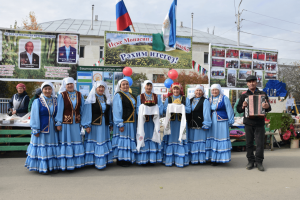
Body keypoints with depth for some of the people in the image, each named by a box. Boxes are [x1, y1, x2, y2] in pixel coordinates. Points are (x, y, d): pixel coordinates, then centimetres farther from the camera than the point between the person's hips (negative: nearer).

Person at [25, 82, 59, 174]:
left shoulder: (55, 101, 7)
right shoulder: (37, 101, -4)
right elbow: (34, 117, -6)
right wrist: (36, 130, -10)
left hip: (53, 128, 4)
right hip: (42, 128, -4)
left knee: (53, 147, 8)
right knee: (42, 147, 2)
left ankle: (53, 166, 19)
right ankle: (42, 167, 13)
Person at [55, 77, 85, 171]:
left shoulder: (79, 95, 5)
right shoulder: (62, 95, -5)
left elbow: (82, 109, 9)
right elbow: (59, 110, -6)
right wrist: (58, 123, -8)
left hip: (76, 122, 4)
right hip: (65, 123, -3)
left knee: (77, 142, 9)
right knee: (65, 143, 3)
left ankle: (77, 162, 22)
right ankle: (66, 164, 13)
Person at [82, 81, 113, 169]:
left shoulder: (107, 98, 9)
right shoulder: (91, 99, -5)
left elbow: (109, 112, 14)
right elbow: (87, 112, -8)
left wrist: (111, 124, 12)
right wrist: (87, 125, -12)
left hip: (104, 125, 5)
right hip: (94, 124, -4)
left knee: (103, 142, 8)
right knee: (94, 143, 0)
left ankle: (102, 161, 17)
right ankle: (92, 161, 10)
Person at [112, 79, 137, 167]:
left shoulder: (131, 95, 16)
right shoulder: (118, 95, -7)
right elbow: (117, 110, -14)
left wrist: (135, 122, 11)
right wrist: (120, 124, -20)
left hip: (131, 122, 8)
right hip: (123, 122, -8)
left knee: (130, 140, 11)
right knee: (122, 140, -3)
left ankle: (128, 159, 20)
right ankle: (120, 160, 6)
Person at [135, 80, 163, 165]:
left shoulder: (157, 97, 13)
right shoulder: (139, 97, 8)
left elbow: (161, 108, 2)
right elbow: (138, 109, -1)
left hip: (154, 121, 2)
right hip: (143, 121, -2)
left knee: (153, 138, 1)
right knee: (144, 139, -3)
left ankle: (152, 158, 7)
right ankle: (143, 159, 2)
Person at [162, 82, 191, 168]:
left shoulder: (185, 99, 11)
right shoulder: (168, 99, 13)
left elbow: (189, 110, -2)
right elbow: (164, 109, 0)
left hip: (181, 122, 0)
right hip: (171, 122, 0)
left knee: (181, 140, -1)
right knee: (170, 140, -1)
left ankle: (180, 160, 5)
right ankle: (169, 160, 6)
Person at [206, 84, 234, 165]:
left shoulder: (224, 98, -2)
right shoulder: (209, 99, 11)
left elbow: (229, 110, -2)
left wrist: (230, 121, -5)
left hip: (222, 122, -5)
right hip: (212, 122, 5)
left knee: (221, 138, -2)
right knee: (212, 139, 5)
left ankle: (221, 158, 6)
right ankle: (213, 158, 13)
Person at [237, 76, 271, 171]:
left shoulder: (262, 94, 9)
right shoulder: (244, 95, 10)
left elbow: (269, 108, 8)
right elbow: (238, 109, 10)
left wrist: (267, 107, -16)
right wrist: (243, 106, -12)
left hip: (259, 123, -1)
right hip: (248, 123, 1)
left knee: (260, 143, -2)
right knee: (249, 143, 4)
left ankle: (259, 162, 10)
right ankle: (250, 161, 15)